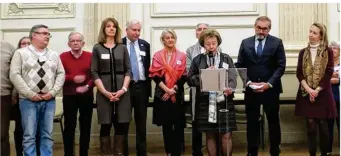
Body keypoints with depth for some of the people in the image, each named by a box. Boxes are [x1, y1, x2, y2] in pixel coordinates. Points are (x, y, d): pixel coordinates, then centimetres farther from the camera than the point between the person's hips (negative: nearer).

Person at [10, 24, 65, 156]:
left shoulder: (54, 55, 14)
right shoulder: (21, 53, 3)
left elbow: (61, 74, 10)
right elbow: (14, 75, -6)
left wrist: (53, 92, -4)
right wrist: (30, 94, -11)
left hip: (49, 100, 3)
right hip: (28, 100, -3)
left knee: (47, 135, 5)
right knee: (29, 136, -2)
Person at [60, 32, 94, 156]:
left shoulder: (90, 56, 3)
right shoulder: (63, 57, 2)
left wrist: (88, 86, -15)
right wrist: (73, 78, -16)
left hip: (86, 95, 1)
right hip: (69, 96, 0)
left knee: (85, 126, 6)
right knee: (69, 126, 3)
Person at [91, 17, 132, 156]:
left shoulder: (122, 48, 10)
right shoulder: (97, 48, 5)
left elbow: (128, 70, 5)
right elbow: (94, 73, -1)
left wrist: (124, 89, -9)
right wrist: (105, 91, -11)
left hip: (121, 91, 2)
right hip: (104, 92, -2)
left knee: (122, 125, 0)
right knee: (105, 126, 0)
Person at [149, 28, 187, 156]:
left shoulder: (181, 56, 6)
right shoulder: (157, 55, 5)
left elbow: (183, 76, 1)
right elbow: (155, 75, -2)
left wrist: (173, 90, -9)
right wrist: (167, 89, -12)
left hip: (177, 95, 0)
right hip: (162, 94, 0)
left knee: (178, 125, -3)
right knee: (166, 125, 6)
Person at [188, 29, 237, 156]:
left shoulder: (227, 58, 7)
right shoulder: (197, 60, 6)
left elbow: (232, 78, 1)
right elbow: (190, 80, 2)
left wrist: (229, 88, -20)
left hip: (224, 101, 0)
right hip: (205, 102, 0)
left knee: (226, 134, -2)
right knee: (210, 135, 7)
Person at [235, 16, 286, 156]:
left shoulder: (277, 42, 0)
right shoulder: (245, 43, 5)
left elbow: (281, 66, -4)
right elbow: (240, 66, 4)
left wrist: (269, 83, -15)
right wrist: (248, 82, -10)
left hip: (271, 89, -1)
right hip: (250, 89, 1)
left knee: (273, 121, 9)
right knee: (251, 122, 7)